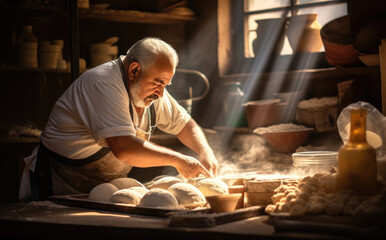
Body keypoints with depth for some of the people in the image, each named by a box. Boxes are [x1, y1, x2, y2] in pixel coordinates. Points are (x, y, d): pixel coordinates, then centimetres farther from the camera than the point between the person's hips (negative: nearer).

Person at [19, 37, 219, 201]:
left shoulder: (151, 90, 5)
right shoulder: (103, 84, -22)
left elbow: (183, 124, 19)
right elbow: (124, 148, -33)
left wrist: (205, 151, 0)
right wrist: (177, 160, -23)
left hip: (104, 188, 8)